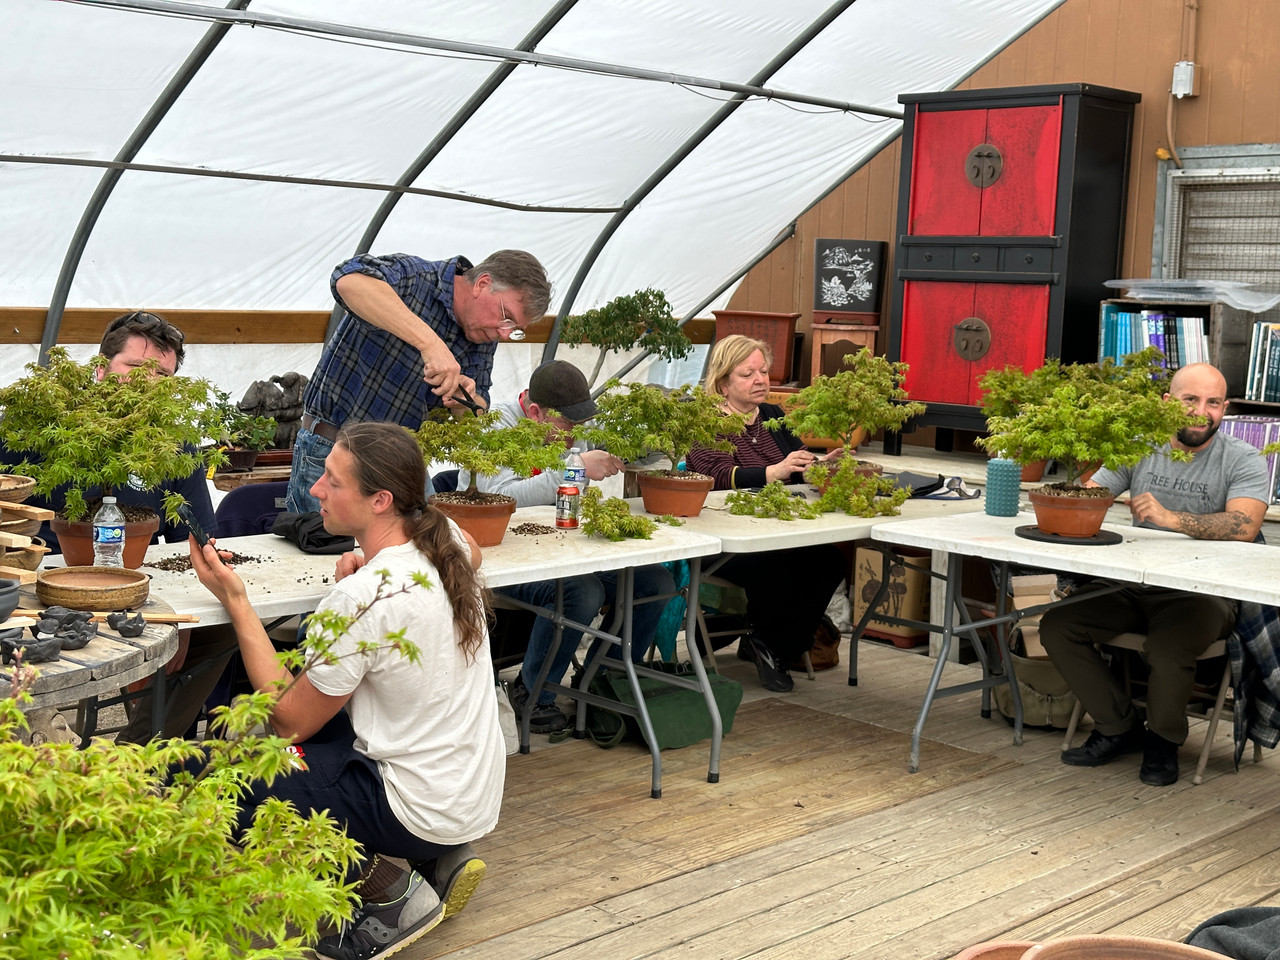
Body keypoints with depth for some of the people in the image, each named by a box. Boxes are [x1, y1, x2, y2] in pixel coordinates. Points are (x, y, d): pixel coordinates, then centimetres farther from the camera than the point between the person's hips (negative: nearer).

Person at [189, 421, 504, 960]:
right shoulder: (445, 538, -4)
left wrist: (234, 602, -11)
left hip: (424, 809, -8)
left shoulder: (363, 600, -26)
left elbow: (290, 720, -12)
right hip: (478, 787, 8)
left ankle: (392, 892, -2)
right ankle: (438, 861, 17)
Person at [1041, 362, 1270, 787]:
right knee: (1056, 626, -12)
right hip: (1132, 587, 5)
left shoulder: (1243, 461, -5)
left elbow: (1244, 525, -23)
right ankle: (1120, 728, 7)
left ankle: (1163, 740, 0)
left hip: (1201, 594, -5)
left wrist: (1171, 518, -32)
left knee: (1166, 649, -34)